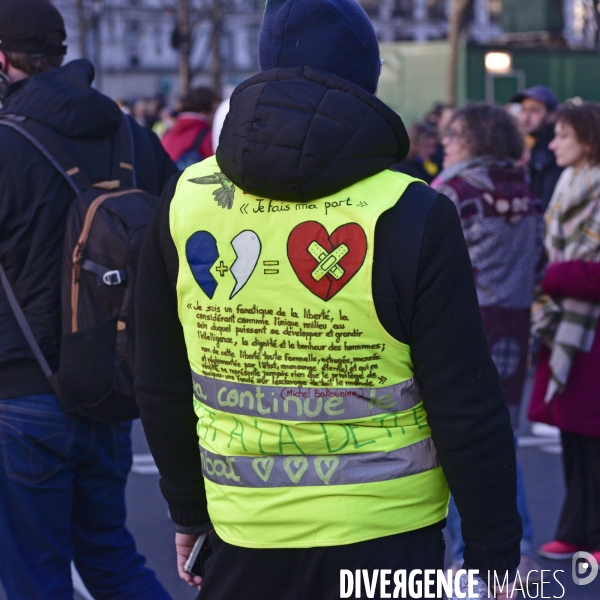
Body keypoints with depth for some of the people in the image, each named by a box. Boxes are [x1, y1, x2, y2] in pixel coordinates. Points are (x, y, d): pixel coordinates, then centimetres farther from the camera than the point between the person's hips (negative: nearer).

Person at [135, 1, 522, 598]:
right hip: (384, 539, -3)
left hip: (241, 537, 3)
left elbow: (161, 390, 6)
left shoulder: (183, 200, -2)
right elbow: (469, 413, -12)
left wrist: (188, 512, 19)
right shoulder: (411, 217, -14)